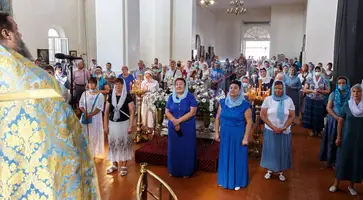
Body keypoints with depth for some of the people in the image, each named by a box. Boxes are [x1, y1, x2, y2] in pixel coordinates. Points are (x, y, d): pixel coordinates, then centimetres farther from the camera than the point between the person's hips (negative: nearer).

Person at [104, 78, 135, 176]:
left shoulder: (127, 96, -7)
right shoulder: (111, 97, 4)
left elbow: (132, 112, -9)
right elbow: (106, 112, 7)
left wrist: (130, 126, -14)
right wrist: (105, 125, 2)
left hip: (124, 123, -4)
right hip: (112, 124, 4)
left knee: (124, 144, 3)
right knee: (113, 144, 10)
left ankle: (124, 166, 15)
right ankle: (114, 164, 25)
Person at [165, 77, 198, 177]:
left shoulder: (190, 97, -5)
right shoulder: (171, 97, 6)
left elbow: (192, 112, -13)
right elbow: (167, 112, 3)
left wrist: (179, 120, -18)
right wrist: (174, 121, -15)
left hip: (187, 128, -3)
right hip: (173, 128, 3)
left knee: (187, 149, 4)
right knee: (174, 148, 10)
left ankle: (186, 171, 18)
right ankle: (174, 170, 25)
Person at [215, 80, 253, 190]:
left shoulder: (245, 104, -12)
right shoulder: (223, 102, -1)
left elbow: (249, 122, -10)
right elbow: (218, 118, 6)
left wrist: (246, 137, -12)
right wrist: (217, 132, 4)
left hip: (238, 136, -3)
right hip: (225, 135, 3)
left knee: (238, 158, 9)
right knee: (225, 157, 14)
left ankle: (237, 181, 25)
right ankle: (225, 179, 31)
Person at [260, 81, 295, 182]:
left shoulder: (289, 100, -4)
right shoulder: (268, 99, -6)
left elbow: (292, 117, -2)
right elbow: (263, 115, -7)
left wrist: (283, 128, -14)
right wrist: (273, 127, -14)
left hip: (284, 131, 1)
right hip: (270, 130, 0)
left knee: (282, 151, 9)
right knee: (270, 150, 9)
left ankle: (281, 171, 26)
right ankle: (270, 170, 27)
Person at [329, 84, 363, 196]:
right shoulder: (347, 105, -6)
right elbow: (340, 121, -1)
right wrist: (338, 137, -2)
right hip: (347, 137, -1)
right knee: (342, 159, 6)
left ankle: (351, 185, 27)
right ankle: (336, 184, 20)